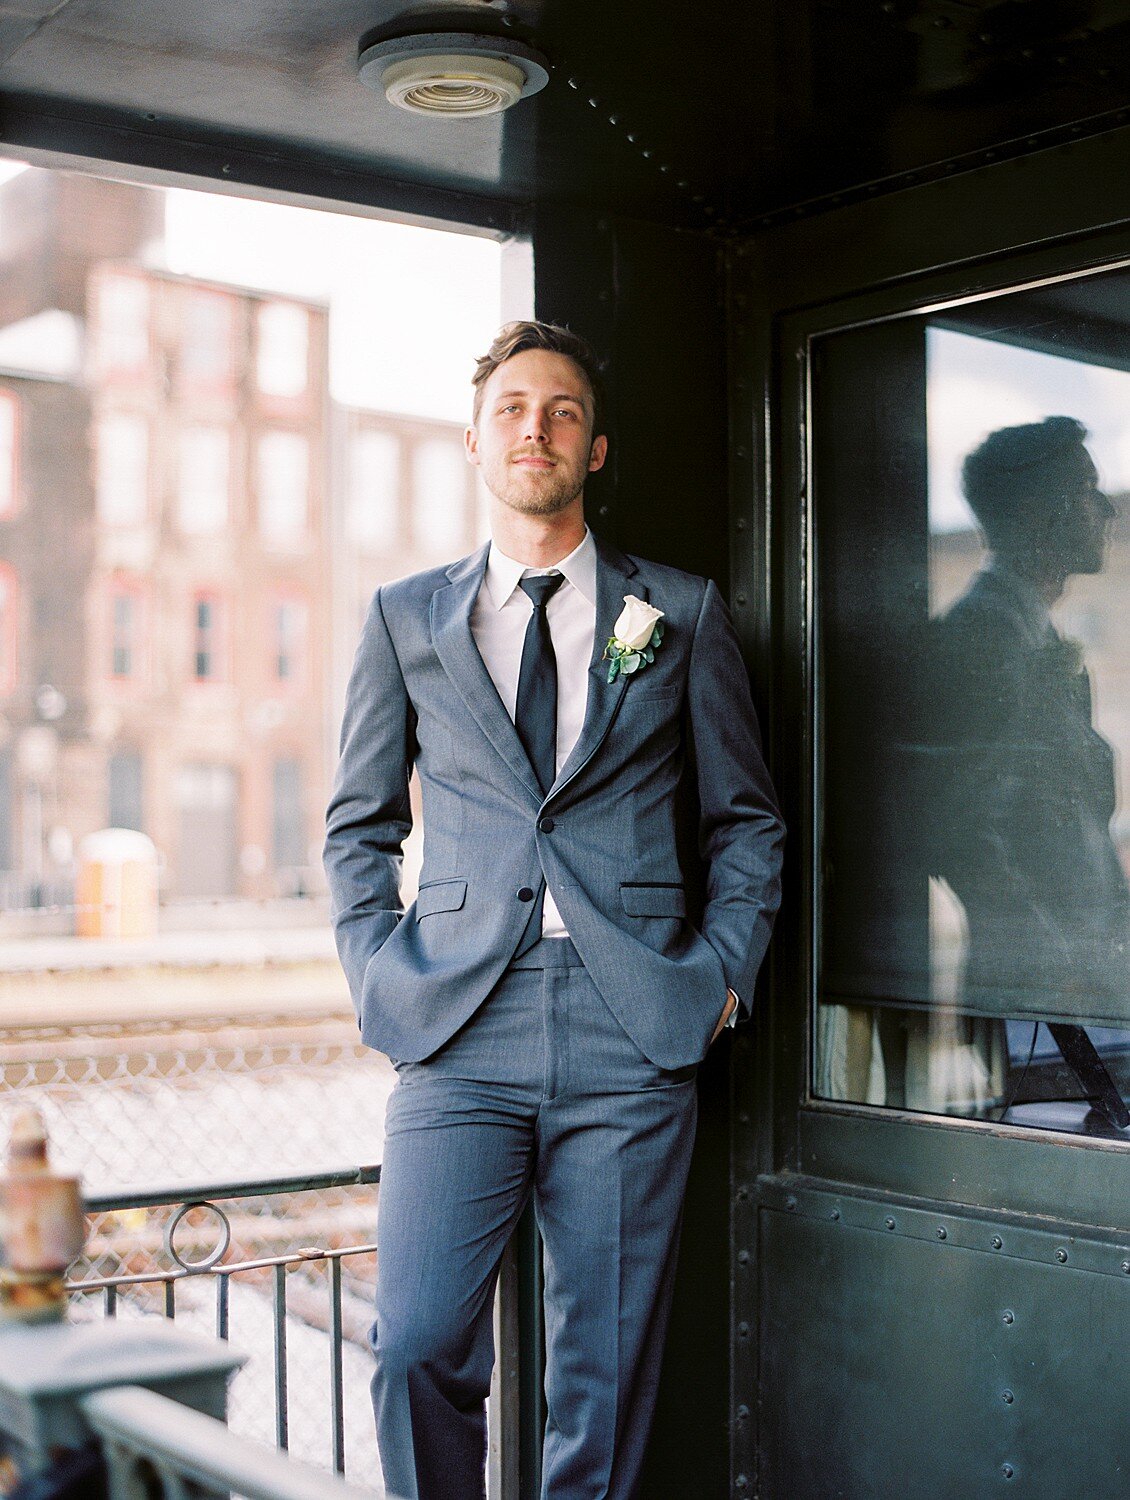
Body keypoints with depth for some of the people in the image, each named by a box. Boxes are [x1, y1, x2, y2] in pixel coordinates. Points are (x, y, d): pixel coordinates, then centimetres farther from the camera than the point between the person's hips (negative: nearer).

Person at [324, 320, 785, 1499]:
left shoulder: (682, 613, 11)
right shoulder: (405, 617, 12)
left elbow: (746, 821, 13)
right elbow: (359, 824, 15)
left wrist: (718, 976, 2)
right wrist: (383, 977, 3)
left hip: (634, 1044, 0)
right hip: (459, 1038, 0)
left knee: (606, 1369, 5)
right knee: (418, 1345, -7)